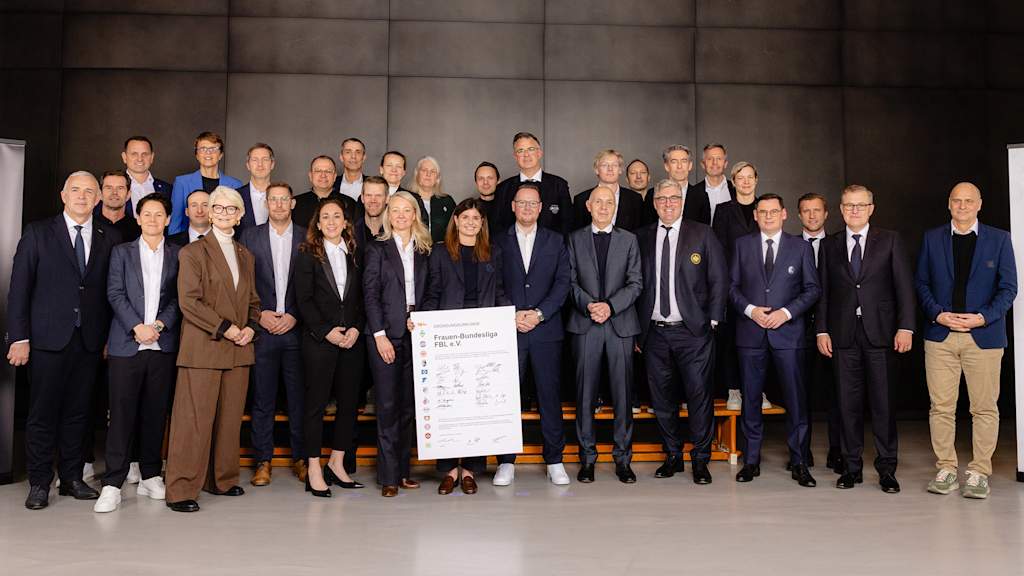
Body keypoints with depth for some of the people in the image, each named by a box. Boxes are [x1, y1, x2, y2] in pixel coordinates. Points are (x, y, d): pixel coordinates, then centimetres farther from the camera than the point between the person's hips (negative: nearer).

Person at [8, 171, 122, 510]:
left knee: (77, 412, 10)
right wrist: (19, 338, -6)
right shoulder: (38, 234, 3)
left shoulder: (110, 238, 7)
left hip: (90, 341, 2)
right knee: (42, 412, 4)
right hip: (48, 339, -2)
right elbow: (19, 288, -1)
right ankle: (39, 483, 15)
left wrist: (109, 336, 1)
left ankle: (71, 478, 21)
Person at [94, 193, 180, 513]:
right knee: (122, 413, -3)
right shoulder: (122, 252, 11)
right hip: (126, 344, -1)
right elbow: (115, 294, 0)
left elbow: (179, 298, 5)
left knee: (156, 412, 6)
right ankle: (112, 485, 1)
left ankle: (150, 477, 17)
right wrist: (137, 327, -12)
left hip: (163, 345, 1)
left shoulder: (177, 255, 12)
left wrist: (160, 324, -11)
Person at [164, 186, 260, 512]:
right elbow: (188, 302, -10)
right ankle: (181, 490, 3)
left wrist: (251, 327, 2)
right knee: (195, 420, -5)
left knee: (230, 419, 10)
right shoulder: (193, 252, -1)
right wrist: (226, 328, -14)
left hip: (238, 350, 6)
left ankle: (221, 479, 22)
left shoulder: (245, 255, 17)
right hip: (203, 350, -6)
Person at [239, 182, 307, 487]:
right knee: (262, 399, 4)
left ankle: (301, 458, 16)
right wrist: (259, 315, -6)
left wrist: (294, 316, -7)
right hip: (262, 328, 0)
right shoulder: (250, 236, 8)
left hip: (297, 328, 0)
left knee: (299, 397, 4)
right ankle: (263, 461, 13)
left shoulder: (307, 238, 6)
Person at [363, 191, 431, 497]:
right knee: (387, 405, -2)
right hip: (386, 334, -3)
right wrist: (380, 334, -10)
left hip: (416, 334, 3)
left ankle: (403, 470, 15)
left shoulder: (424, 250, 13)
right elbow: (370, 293, -3)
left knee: (408, 405, 7)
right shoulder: (377, 248, 3)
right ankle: (388, 476, 3)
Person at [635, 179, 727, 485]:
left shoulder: (702, 234, 4)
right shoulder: (642, 237, 9)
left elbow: (719, 280, 3)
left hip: (692, 332, -2)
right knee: (662, 397, 9)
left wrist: (712, 321, -3)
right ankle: (673, 456, 24)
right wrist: (636, 329, 5)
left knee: (699, 395, -2)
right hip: (654, 332, 3)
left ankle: (700, 459, 12)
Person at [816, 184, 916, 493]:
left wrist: (905, 327, -6)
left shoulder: (889, 240, 7)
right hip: (843, 335, 2)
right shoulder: (829, 245, 11)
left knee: (883, 402, 1)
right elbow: (823, 291, 9)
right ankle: (852, 467, 14)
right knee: (848, 402, 5)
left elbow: (904, 285, 2)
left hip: (880, 332, -1)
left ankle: (887, 469, 11)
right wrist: (821, 330, 2)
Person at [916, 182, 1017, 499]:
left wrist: (983, 317, -12)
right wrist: (938, 314, -7)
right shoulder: (932, 238, 8)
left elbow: (1008, 287, 2)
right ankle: (946, 470, 14)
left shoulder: (999, 239, 5)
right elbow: (921, 282, 8)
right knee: (941, 407, 4)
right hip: (940, 334, 1)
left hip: (983, 335, -1)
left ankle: (979, 472, 14)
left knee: (985, 408, 4)